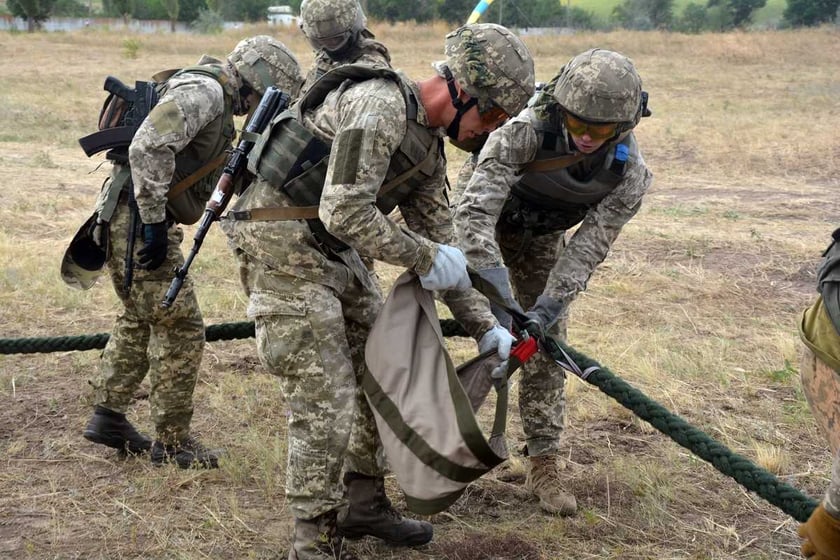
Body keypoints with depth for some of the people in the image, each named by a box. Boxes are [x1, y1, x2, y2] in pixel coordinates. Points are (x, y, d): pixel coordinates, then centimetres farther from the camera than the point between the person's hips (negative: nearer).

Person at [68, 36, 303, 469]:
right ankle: (172, 442, 5)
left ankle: (107, 417, 32)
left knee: (140, 320, 22)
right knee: (180, 329, -4)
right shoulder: (203, 90, -15)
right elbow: (148, 147, -27)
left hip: (135, 221, 11)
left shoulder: (218, 103, 18)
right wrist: (155, 221, -25)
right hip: (136, 217, -11)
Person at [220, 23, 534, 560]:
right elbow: (343, 212, -29)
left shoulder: (429, 147, 8)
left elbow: (441, 241, 15)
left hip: (335, 252, 10)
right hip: (282, 247, -10)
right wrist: (424, 258, -18)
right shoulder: (379, 105, -22)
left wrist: (484, 325, 12)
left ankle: (364, 502, 31)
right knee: (326, 399, -9)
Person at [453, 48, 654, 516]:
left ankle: (544, 464, 8)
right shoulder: (524, 131, -41)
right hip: (484, 221, -2)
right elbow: (475, 212, -45)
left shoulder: (629, 174, -29)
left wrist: (545, 309, -36)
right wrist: (499, 299, -52)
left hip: (542, 237, 2)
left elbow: (587, 249, -25)